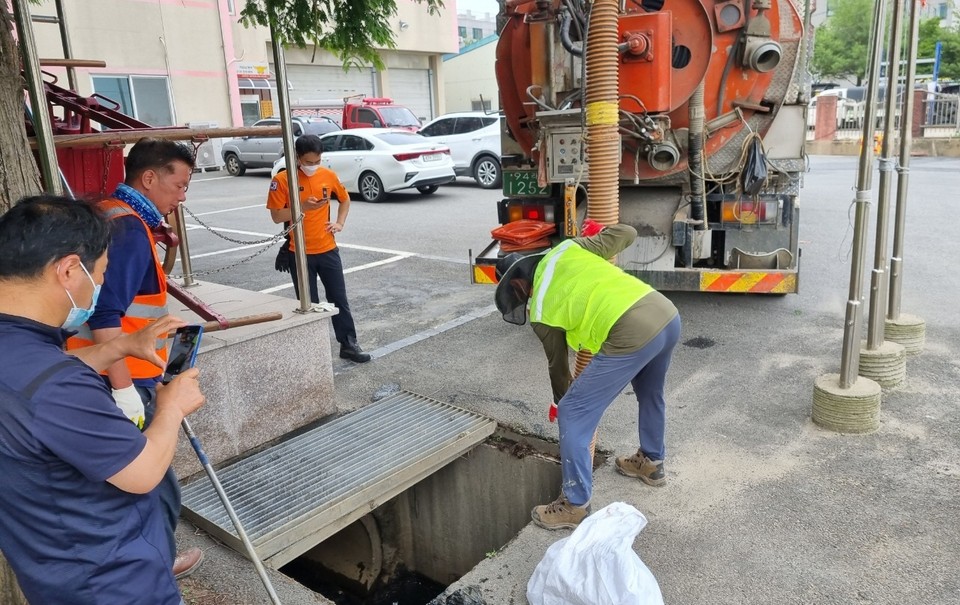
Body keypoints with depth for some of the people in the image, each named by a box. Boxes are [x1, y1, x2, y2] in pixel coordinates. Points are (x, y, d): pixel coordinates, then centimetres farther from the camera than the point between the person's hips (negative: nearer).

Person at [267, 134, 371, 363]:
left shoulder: (328, 175, 1)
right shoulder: (282, 180, -10)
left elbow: (345, 199, 18)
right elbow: (276, 216, -9)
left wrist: (339, 223, 4)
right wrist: (302, 207, -22)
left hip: (328, 250, 3)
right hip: (299, 254, -3)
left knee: (339, 299, 7)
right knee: (309, 304, 6)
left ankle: (348, 344, 18)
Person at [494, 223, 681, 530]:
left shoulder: (540, 311, 10)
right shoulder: (566, 250, 19)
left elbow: (557, 364, 23)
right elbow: (628, 232, 21)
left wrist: (560, 401, 42)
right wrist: (600, 233, 44)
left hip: (631, 336, -8)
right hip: (668, 314, 8)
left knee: (573, 414, 7)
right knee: (650, 394, 34)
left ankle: (575, 505, 17)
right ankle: (651, 463, 54)